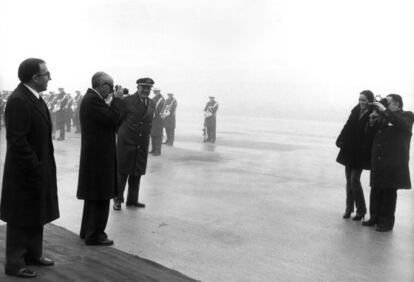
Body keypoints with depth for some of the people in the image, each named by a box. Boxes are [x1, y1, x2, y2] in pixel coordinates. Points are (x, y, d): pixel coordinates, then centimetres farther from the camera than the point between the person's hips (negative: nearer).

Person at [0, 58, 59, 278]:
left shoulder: (34, 98, 8)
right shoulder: (18, 101, -21)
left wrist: (43, 166, 12)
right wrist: (34, 167, -20)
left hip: (40, 169, 9)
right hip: (25, 171, -9)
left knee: (36, 214, 19)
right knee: (21, 219, 3)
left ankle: (33, 254, 34)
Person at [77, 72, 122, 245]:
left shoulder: (90, 98, 13)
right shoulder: (93, 100, -18)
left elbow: (106, 120, 14)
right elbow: (113, 118, -22)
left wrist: (110, 102, 6)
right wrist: (116, 99, -10)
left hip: (94, 154, 11)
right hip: (99, 155, -11)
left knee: (94, 194, 19)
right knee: (101, 196, -3)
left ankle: (87, 231, 30)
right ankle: (94, 236, 4)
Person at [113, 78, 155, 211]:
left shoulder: (151, 104, 8)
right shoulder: (127, 101, -9)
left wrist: (145, 137, 13)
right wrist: (122, 133, 5)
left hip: (142, 144, 5)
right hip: (126, 143, -5)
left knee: (137, 173, 11)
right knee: (122, 172, 3)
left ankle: (132, 200, 23)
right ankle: (118, 199, 16)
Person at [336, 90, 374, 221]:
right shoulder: (356, 111, 6)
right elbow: (348, 127, 10)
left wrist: (366, 150, -24)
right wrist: (341, 141, 5)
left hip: (360, 153, -6)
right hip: (349, 150, 6)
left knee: (354, 180, -6)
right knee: (349, 179, 11)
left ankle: (361, 210, 9)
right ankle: (349, 208, 22)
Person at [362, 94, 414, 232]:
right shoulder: (383, 117, 15)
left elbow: (403, 124, -22)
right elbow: (369, 133, 16)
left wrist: (385, 111, -23)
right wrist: (372, 121, -3)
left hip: (394, 162, -5)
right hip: (378, 161, 5)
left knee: (389, 192, 0)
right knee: (375, 190, 9)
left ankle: (387, 221, 9)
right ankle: (375, 217, 22)